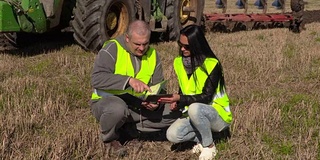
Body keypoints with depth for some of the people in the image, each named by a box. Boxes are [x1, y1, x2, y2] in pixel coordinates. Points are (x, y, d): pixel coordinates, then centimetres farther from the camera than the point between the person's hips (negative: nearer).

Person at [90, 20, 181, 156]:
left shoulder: (152, 54, 2)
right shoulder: (112, 49, -15)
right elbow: (97, 79, -29)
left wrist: (156, 102, -18)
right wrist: (129, 80, -41)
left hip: (138, 106, 6)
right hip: (108, 101, -5)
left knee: (174, 115, -7)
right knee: (117, 108, -41)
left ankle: (126, 130, -3)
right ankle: (110, 137, -6)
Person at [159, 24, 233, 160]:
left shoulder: (212, 64, -21)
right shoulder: (179, 62, -2)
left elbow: (206, 97, -23)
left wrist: (180, 99, -30)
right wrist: (177, 102, -12)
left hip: (219, 115, -5)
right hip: (195, 113, 5)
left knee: (194, 108, -38)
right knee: (172, 135, -21)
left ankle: (209, 146, -14)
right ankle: (203, 137, 5)